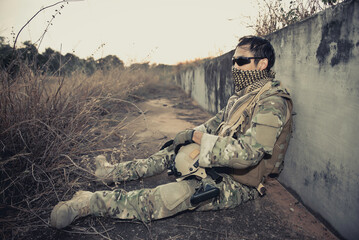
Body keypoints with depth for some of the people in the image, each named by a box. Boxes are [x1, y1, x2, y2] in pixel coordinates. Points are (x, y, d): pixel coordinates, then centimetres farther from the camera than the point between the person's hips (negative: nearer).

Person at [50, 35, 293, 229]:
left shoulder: (272, 103, -22)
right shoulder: (244, 95, 9)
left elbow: (246, 154, -33)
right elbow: (218, 121, 18)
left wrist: (200, 138, -23)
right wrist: (191, 133, 1)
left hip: (237, 184, -9)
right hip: (221, 166, 9)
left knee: (169, 197, -23)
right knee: (174, 151, 15)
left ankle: (92, 202, -15)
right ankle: (115, 171, 24)